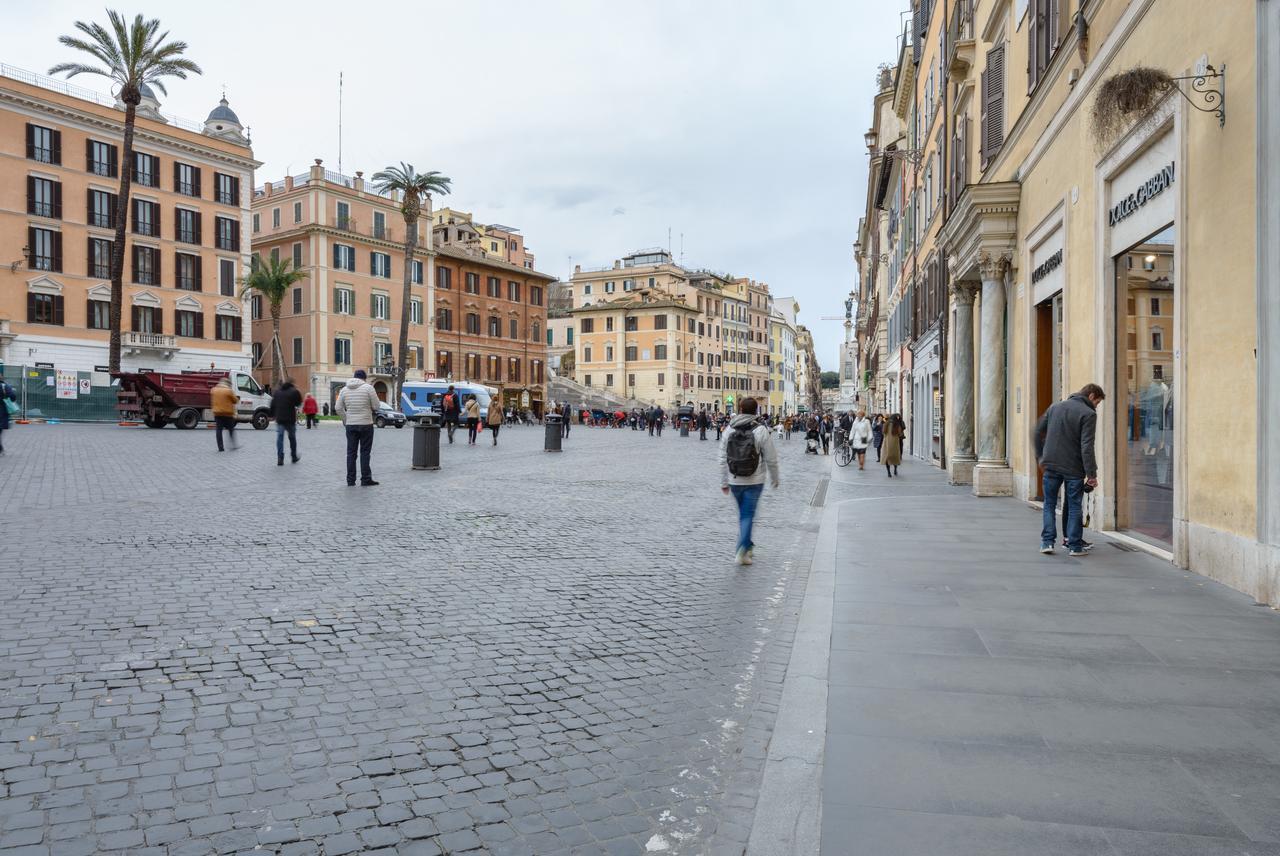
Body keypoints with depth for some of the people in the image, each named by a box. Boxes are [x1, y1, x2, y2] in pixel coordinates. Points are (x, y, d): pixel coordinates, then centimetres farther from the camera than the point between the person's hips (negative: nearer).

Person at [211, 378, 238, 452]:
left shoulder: (213, 390, 5)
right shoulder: (229, 391, -11)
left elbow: (212, 401, 17)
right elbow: (235, 401, -1)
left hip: (217, 413, 4)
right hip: (227, 413, -4)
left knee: (219, 430, 4)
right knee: (231, 429, 10)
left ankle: (220, 447, 0)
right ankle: (233, 445, 11)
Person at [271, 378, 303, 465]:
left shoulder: (277, 391, 9)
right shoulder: (294, 391, -5)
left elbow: (272, 404, 11)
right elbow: (299, 403, -1)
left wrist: (272, 415, 17)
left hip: (279, 419, 3)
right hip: (290, 419, -3)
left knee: (280, 438, 1)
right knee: (292, 437, 12)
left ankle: (280, 459, -8)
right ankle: (294, 457, 22)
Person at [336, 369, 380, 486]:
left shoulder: (344, 389, 6)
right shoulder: (368, 388, -7)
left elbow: (338, 408, 6)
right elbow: (376, 406, -7)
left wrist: (345, 420, 16)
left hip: (350, 425, 4)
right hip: (365, 424, -4)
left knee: (351, 452, 9)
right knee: (365, 452, 2)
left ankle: (350, 480, 11)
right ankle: (365, 479, 2)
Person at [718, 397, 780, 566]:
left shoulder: (729, 430, -1)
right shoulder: (761, 431, -10)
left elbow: (723, 459, 2)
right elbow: (771, 460, -6)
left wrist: (724, 482, 10)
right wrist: (774, 480, 8)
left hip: (735, 481, 3)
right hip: (754, 482, -3)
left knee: (743, 513, 20)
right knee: (748, 515, 0)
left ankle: (747, 545, 32)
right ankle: (741, 550, -9)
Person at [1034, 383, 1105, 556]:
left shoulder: (1055, 407, 9)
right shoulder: (1088, 414, -8)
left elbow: (1038, 431, 12)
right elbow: (1087, 446, -16)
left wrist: (1040, 456, 20)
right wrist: (1091, 473, -15)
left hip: (1051, 466, 4)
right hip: (1073, 469, -4)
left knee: (1049, 504, 13)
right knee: (1074, 507, 7)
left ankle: (1047, 541, 7)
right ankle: (1074, 545, 10)